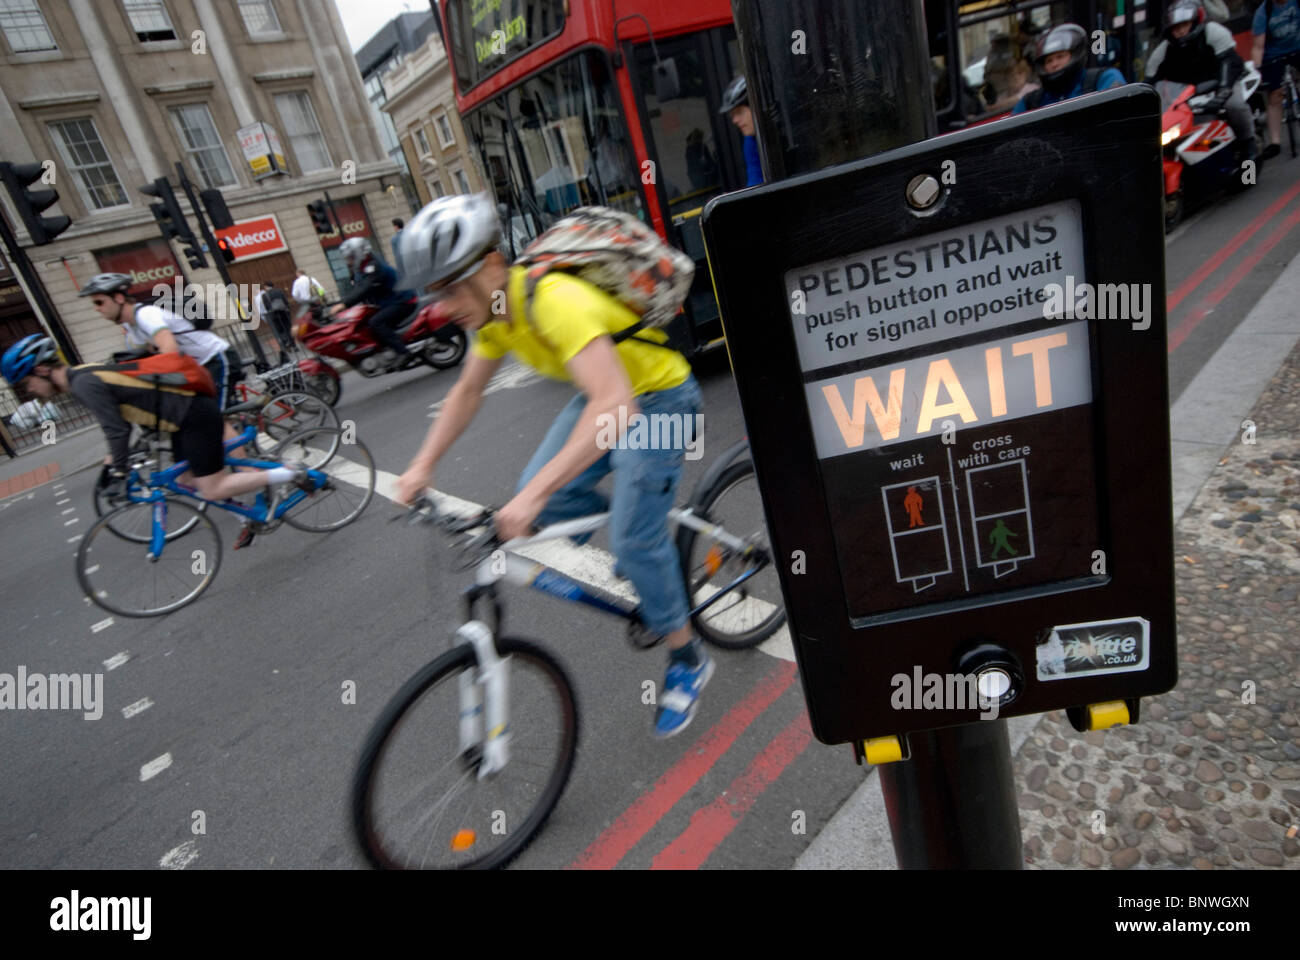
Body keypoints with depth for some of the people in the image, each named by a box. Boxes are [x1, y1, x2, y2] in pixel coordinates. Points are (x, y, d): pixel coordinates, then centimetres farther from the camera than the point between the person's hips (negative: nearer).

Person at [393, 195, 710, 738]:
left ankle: (688, 660, 11)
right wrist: (423, 465, 0)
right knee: (546, 500, -5)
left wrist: (534, 493, -50)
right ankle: (649, 548, 21)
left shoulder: (553, 301, -34)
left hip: (658, 397, -8)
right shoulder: (492, 310, -6)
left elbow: (615, 407, -46)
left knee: (634, 538, -13)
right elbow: (467, 393, 8)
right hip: (605, 395, 8)